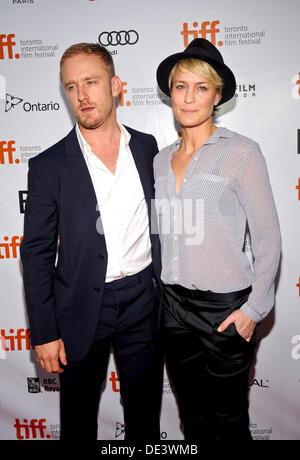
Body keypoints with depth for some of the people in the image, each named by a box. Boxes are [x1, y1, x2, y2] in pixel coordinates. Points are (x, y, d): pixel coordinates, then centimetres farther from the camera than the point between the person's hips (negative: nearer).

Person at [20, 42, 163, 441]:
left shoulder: (148, 148, 1)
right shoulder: (49, 166, -7)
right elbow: (37, 253, -5)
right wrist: (44, 333, -6)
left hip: (142, 300, 2)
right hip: (82, 307, -1)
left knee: (145, 415, 20)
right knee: (78, 417, 19)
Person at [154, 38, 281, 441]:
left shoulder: (241, 151, -8)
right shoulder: (162, 159, 7)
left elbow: (268, 239, -7)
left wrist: (254, 308, -9)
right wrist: (155, 294, 11)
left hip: (225, 305, -4)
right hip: (173, 302, 5)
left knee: (226, 421, 13)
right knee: (193, 419, 20)